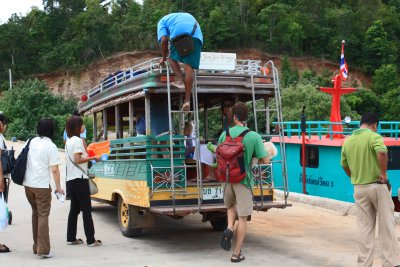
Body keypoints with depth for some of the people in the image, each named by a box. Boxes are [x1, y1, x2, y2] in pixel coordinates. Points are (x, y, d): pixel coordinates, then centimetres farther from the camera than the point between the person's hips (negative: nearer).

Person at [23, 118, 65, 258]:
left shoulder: (32, 142, 6)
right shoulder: (51, 146, -11)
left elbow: (25, 160, 15)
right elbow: (54, 169, -15)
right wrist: (58, 187, -7)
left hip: (28, 184, 6)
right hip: (42, 186, -6)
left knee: (35, 213, 17)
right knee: (43, 215, -3)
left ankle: (37, 246, 20)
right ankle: (43, 249, -9)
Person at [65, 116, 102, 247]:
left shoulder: (68, 141, 15)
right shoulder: (78, 140, -12)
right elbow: (77, 160, -20)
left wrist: (87, 156, 18)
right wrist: (93, 158, -15)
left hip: (70, 179, 9)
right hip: (79, 179, -9)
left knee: (74, 209, 12)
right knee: (86, 209, -5)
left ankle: (71, 238, 13)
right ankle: (91, 240, -4)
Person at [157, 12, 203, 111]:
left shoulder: (162, 21, 27)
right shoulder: (187, 15, 43)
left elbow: (164, 40, 11)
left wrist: (164, 58, 21)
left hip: (179, 34, -3)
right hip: (196, 35, 3)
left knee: (173, 58, 20)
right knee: (189, 66, -1)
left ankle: (179, 80, -5)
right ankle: (187, 100, -8)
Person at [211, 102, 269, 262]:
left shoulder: (226, 134, -2)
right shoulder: (254, 136, -11)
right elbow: (265, 161, -9)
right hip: (244, 180, -3)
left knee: (231, 205, 28)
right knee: (243, 218, 5)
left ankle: (229, 227, 0)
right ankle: (237, 253, 8)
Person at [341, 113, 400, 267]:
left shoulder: (347, 141, 8)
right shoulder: (374, 136, -10)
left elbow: (344, 165, 15)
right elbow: (382, 152, -29)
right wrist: (384, 173, -19)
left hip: (359, 188, 5)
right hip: (378, 185, -5)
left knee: (364, 228, 10)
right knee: (386, 225, 5)